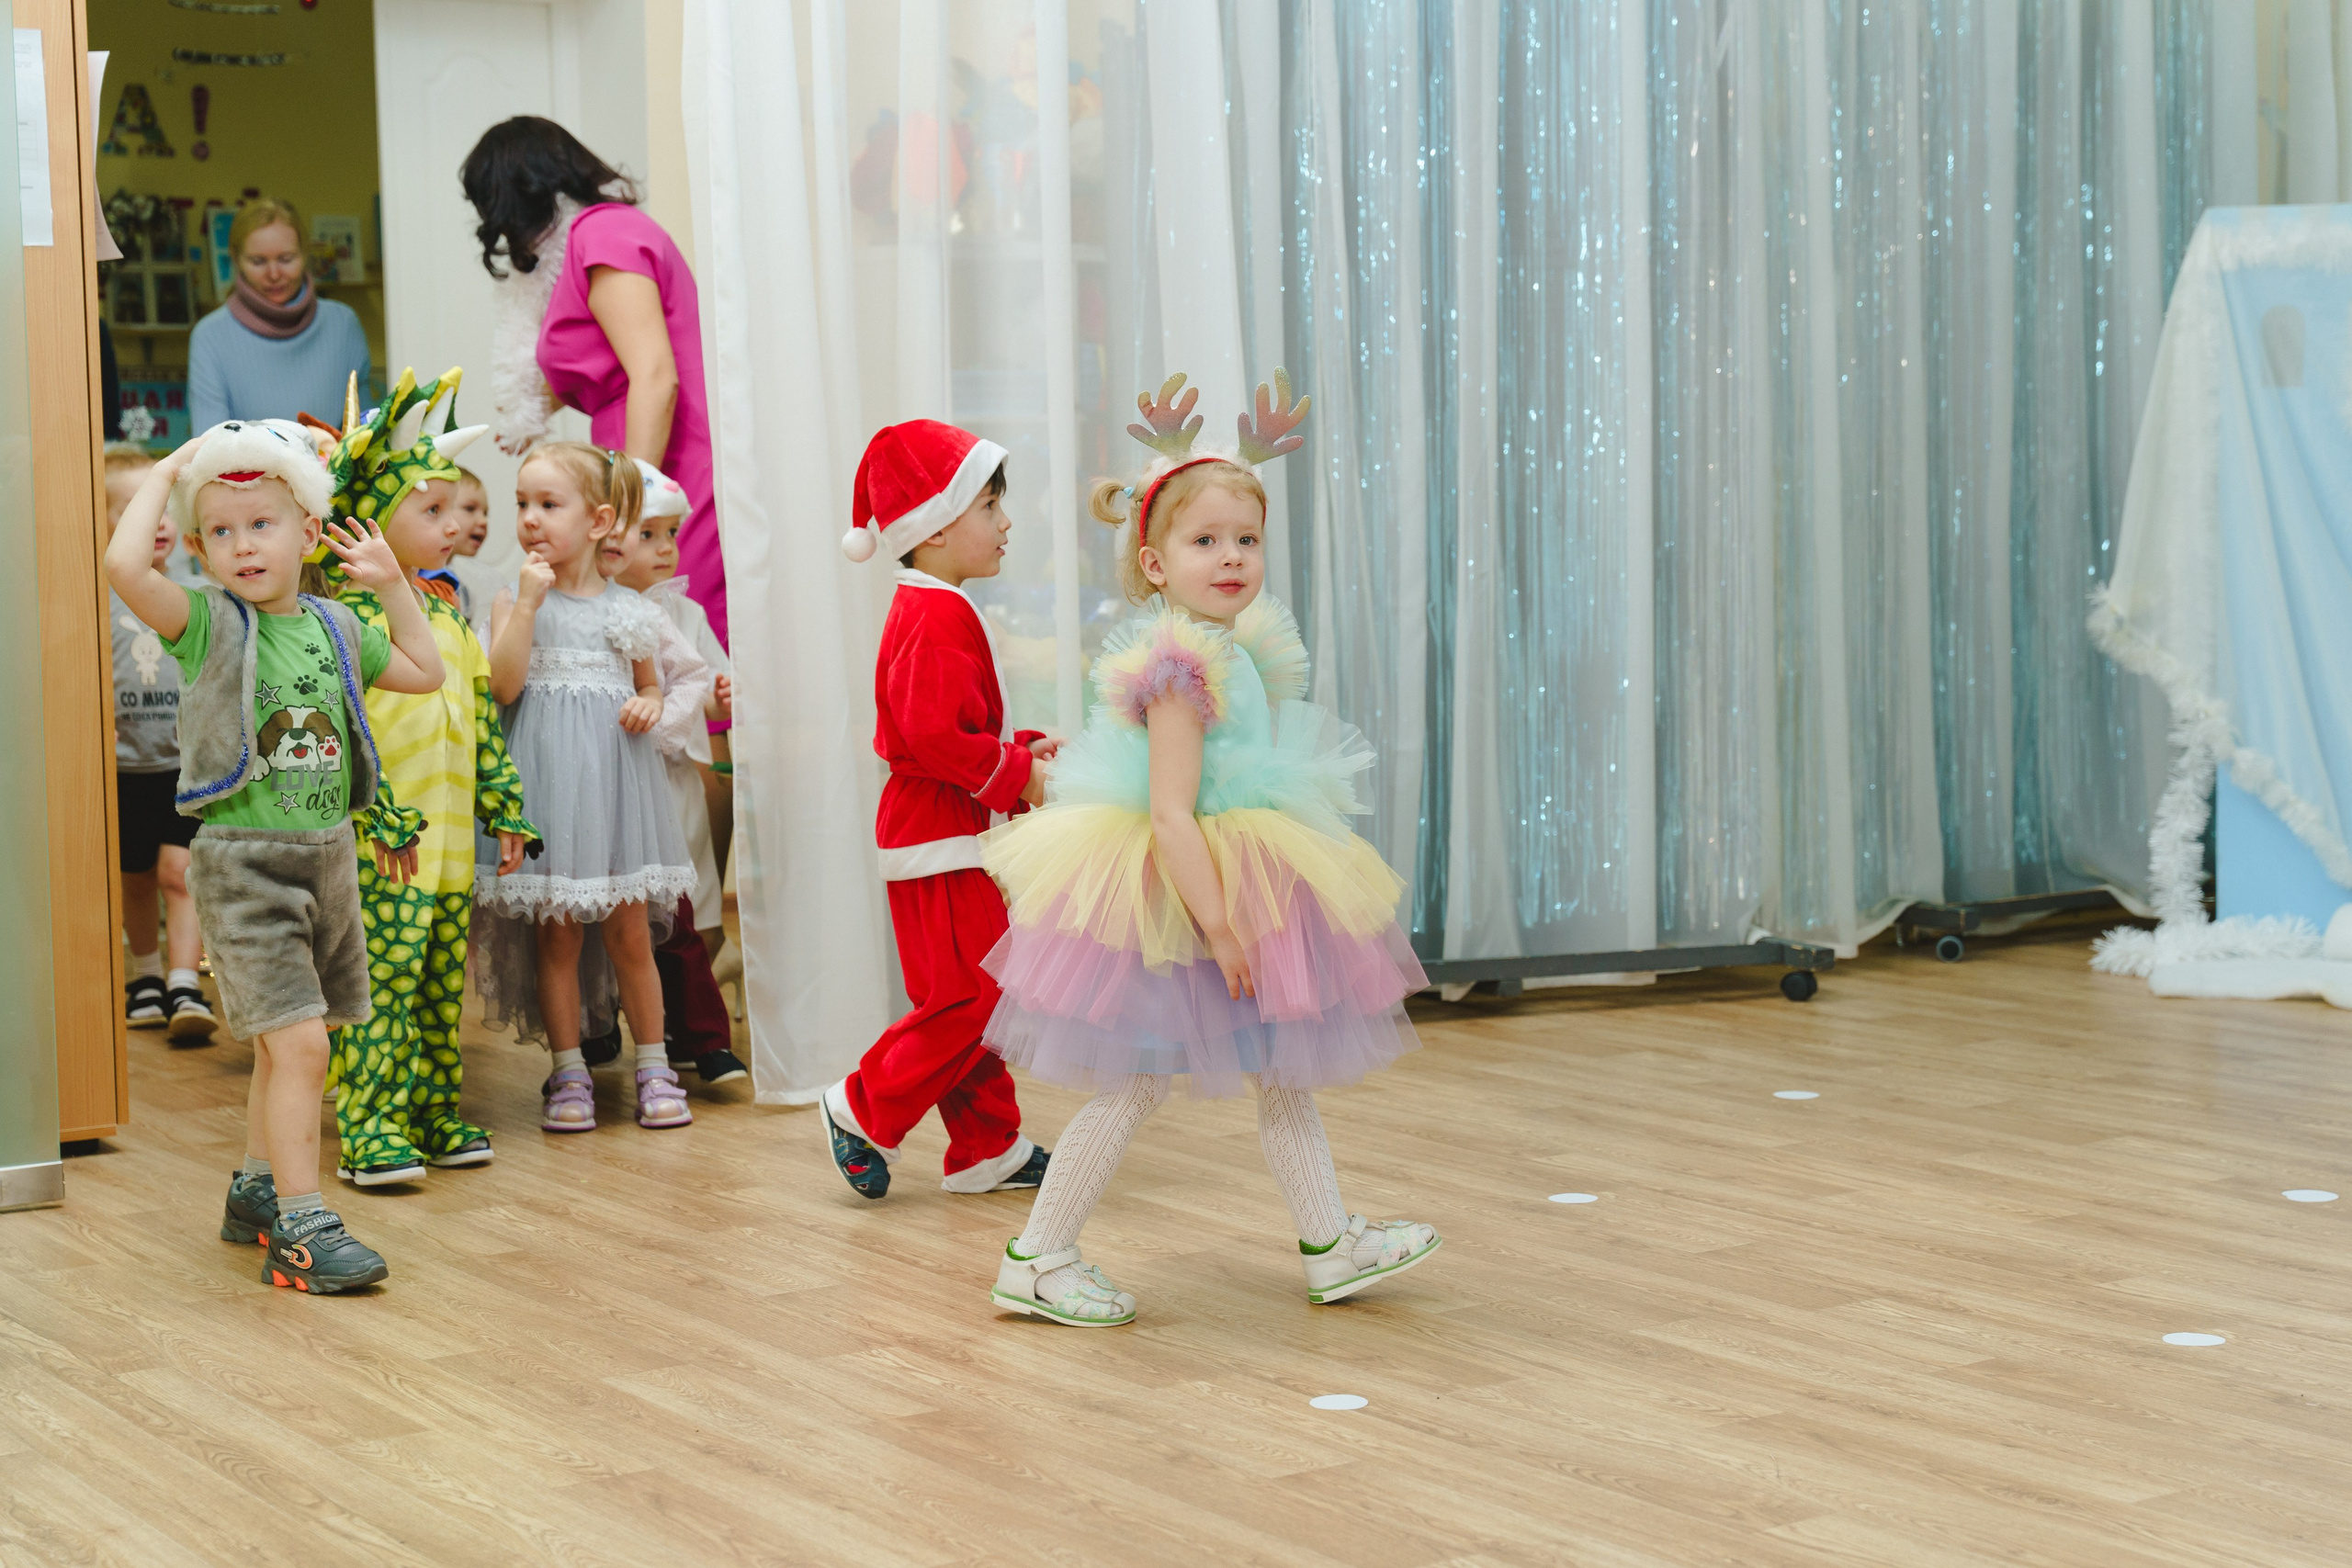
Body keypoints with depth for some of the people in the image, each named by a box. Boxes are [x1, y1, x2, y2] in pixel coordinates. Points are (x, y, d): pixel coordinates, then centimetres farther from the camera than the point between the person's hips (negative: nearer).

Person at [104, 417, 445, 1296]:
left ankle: (256, 1190, 32)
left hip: (329, 858, 6)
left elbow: (426, 673, 22)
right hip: (245, 863, -6)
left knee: (287, 1044, 17)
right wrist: (163, 478, -13)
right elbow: (124, 564, -26)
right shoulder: (205, 623, -7)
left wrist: (391, 585, 14)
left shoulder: (334, 628, 9)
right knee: (298, 1041, -14)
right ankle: (300, 1226, -11)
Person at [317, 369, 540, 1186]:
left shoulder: (446, 610, 16)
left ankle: (432, 1114, 22)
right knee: (381, 984, -7)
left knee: (442, 987, 13)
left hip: (451, 842, 8)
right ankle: (369, 1129, -4)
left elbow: (482, 717, 21)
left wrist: (506, 808, 19)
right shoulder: (350, 612, -11)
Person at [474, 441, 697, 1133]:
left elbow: (649, 685, 19)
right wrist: (529, 600, -16)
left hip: (615, 777, 1)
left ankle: (653, 1067, 14)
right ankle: (569, 1073, 12)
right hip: (549, 780, -1)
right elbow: (504, 684, -13)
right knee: (557, 932, 2)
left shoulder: (628, 609, 6)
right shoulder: (515, 600, 0)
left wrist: (648, 707, -4)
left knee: (629, 928, 4)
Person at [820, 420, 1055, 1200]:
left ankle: (989, 1149, 18)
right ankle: (867, 1111, 4)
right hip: (940, 842, -11)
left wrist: (1023, 752, 10)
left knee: (968, 998, 13)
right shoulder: (938, 619, -18)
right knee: (969, 997, -7)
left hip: (951, 836, 11)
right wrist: (1019, 773, -16)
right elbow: (933, 737, -26)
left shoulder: (930, 610, 17)